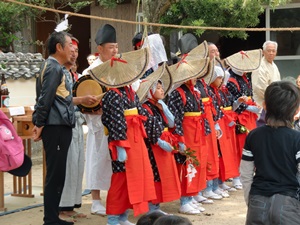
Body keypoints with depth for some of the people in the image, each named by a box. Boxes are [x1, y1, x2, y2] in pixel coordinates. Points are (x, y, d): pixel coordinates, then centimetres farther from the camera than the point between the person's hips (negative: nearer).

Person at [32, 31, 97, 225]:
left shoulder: (57, 68, 18)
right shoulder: (53, 68, -13)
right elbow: (45, 99, -18)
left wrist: (82, 100, 22)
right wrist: (39, 125, -15)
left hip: (60, 128, 10)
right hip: (56, 128, -10)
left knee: (57, 175, 13)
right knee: (55, 175, -5)